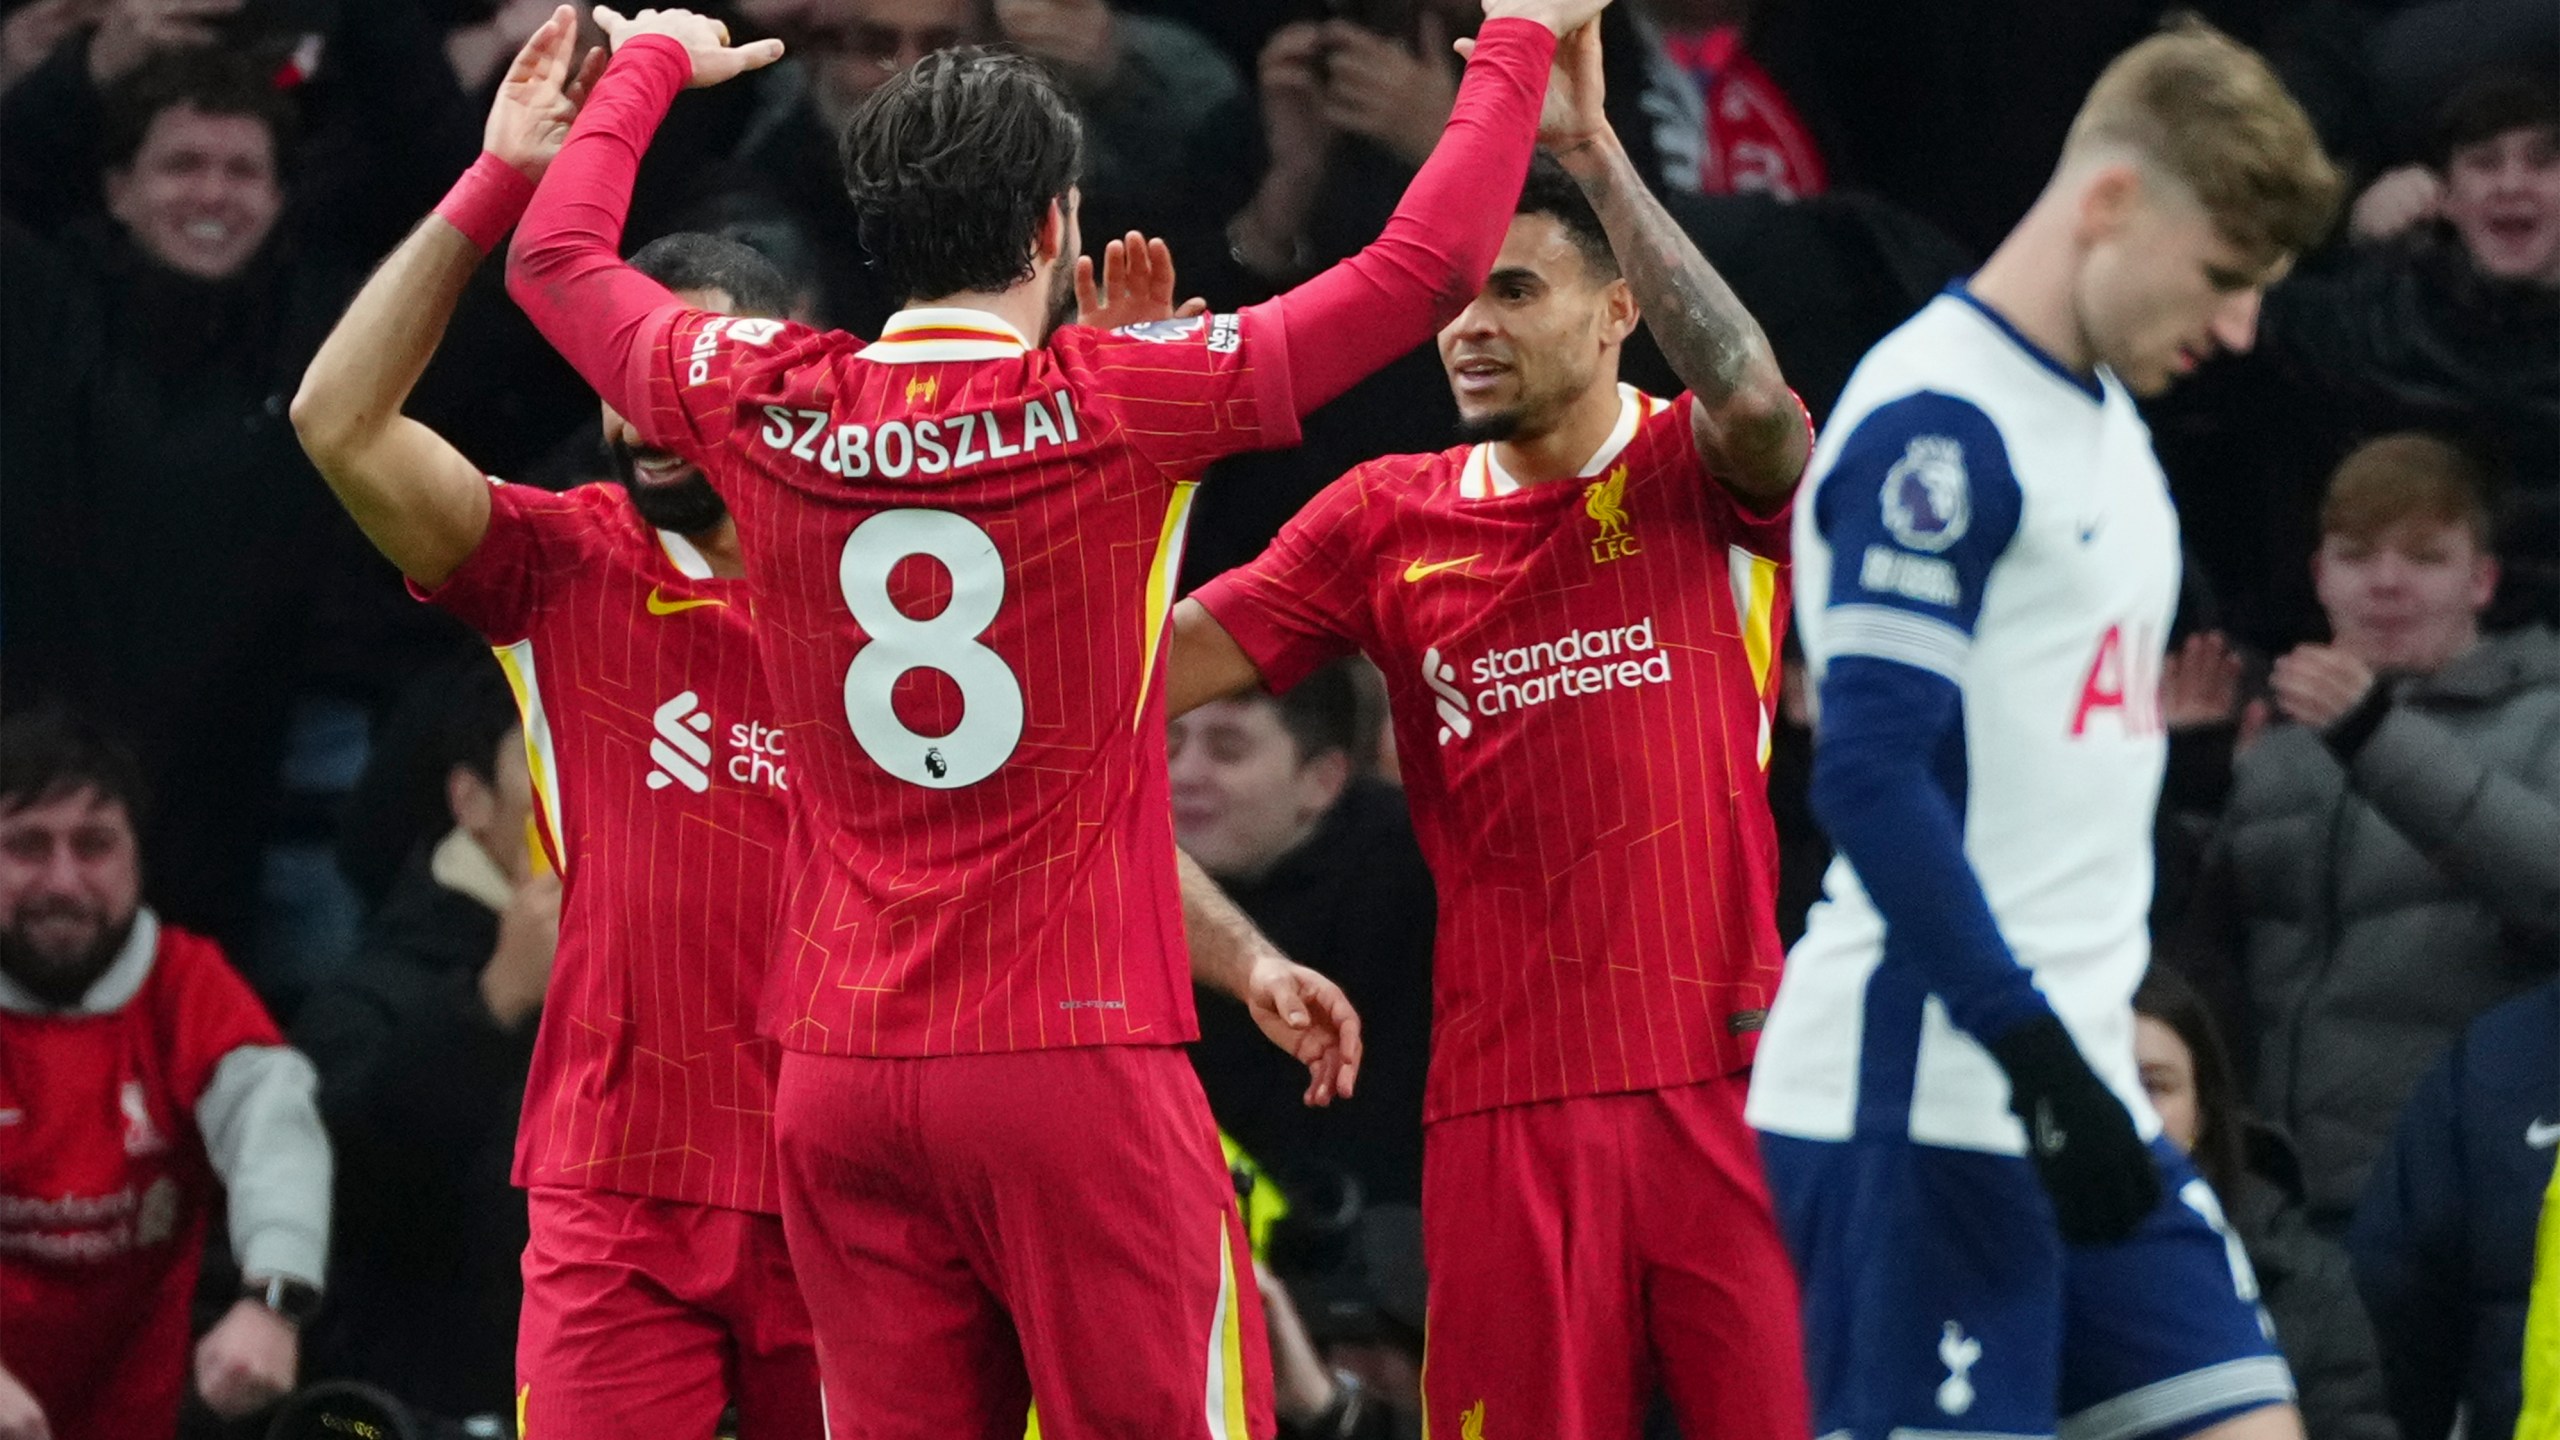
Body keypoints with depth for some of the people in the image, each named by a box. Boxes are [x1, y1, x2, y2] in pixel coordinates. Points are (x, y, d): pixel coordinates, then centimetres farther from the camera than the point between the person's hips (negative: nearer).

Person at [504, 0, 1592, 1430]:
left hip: (841, 1077, 4)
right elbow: (1428, 265, 0)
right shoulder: (1117, 407, -8)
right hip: (1075, 1063, -4)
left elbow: (558, 256, 21)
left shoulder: (766, 410, 2)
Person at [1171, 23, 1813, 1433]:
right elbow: (1157, 668, 7)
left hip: (1724, 1069, -3)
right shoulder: (1389, 517, 11)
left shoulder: (1698, 475, 1)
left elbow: (1753, 404, -22)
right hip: (1503, 1092, 3)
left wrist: (1591, 149, -22)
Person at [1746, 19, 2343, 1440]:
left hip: (2073, 1094, 9)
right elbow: (1873, 776, -20)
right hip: (1923, 1101, -9)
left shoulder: (2105, 419, 17)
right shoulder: (1935, 426, -13)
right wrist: (2040, 1057, -24)